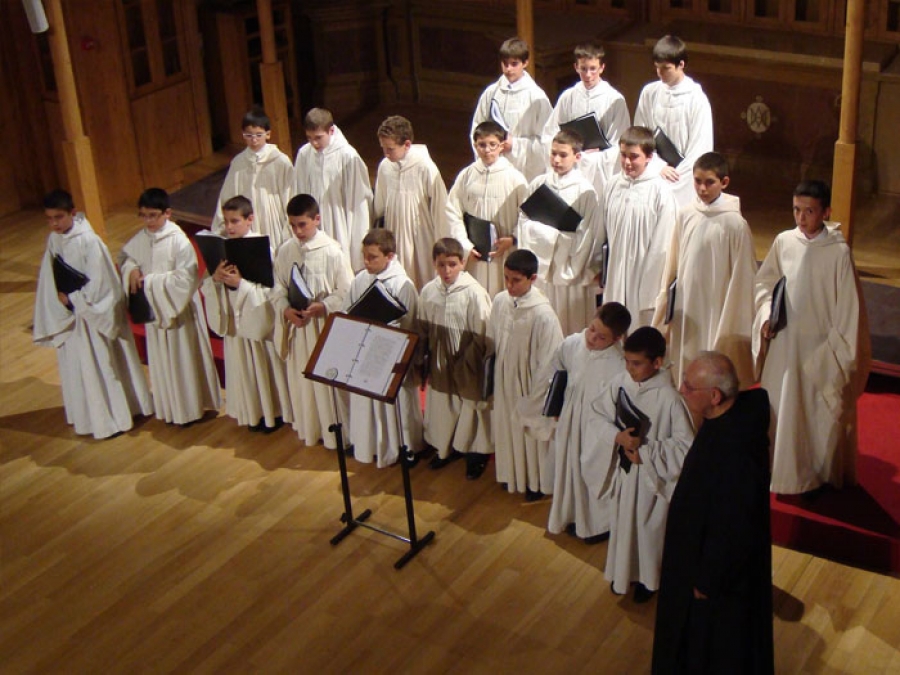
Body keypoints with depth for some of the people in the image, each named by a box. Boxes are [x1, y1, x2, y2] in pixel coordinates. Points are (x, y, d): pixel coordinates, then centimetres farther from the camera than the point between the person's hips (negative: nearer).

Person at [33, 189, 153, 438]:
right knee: (76, 367, 17)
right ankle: (91, 414, 34)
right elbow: (48, 279, 4)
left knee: (102, 366, 6)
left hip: (93, 314, -7)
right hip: (68, 314, 7)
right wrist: (61, 298, -10)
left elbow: (98, 283, -21)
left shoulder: (89, 241, -22)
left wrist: (71, 299, -16)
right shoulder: (54, 239, -2)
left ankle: (114, 417, 21)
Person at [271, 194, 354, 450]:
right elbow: (278, 289, 5)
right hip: (296, 326, 5)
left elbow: (346, 291, -11)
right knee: (300, 378, 16)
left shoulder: (332, 251, -15)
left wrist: (323, 307, -24)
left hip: (326, 326, -4)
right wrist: (285, 309, -14)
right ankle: (309, 428, 35)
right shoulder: (284, 251, -1)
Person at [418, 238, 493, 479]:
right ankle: (446, 448, 42)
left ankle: (476, 454, 33)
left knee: (471, 409, 12)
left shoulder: (474, 293, -19)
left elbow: (482, 337, -15)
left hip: (467, 368, -4)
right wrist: (425, 360, 5)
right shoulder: (428, 291, -4)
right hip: (439, 366, 4)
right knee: (441, 407, 19)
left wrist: (465, 365, -14)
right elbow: (423, 331, 7)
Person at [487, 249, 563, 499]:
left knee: (533, 433, 15)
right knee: (507, 427, 23)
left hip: (530, 385, -5)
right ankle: (512, 474, 47)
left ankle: (537, 483, 37)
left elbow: (549, 361, -19)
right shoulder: (500, 301, -9)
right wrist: (493, 379, 10)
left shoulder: (543, 314, -26)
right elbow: (491, 343, 4)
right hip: (504, 381, 5)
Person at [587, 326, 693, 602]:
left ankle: (647, 579, 39)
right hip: (621, 470, 4)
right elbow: (598, 417, -5)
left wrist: (645, 453, -23)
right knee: (621, 522, 22)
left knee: (649, 527, 15)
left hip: (652, 477, -4)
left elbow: (685, 445, -21)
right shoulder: (619, 384, -12)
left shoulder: (669, 398, -24)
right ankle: (621, 573, 45)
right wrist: (617, 436, -24)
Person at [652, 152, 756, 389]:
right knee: (684, 374, 14)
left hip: (718, 313, -5)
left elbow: (742, 277, -9)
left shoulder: (734, 223, -13)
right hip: (685, 312, 5)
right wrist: (663, 307, 14)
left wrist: (731, 327, -8)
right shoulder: (686, 215, 1)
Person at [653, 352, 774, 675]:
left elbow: (731, 530, -29)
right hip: (707, 548, 9)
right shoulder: (736, 412, -11)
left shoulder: (734, 448, -39)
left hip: (722, 566, -9)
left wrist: (707, 580, -15)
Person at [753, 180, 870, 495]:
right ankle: (784, 471, 32)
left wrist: (837, 356, -10)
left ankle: (820, 475, 27)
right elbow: (764, 282, 11)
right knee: (780, 410, 14)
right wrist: (765, 316, -4)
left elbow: (848, 309, -10)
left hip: (820, 350, -4)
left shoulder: (838, 252, -15)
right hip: (784, 346, 4)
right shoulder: (783, 242, -4)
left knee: (822, 415, 7)